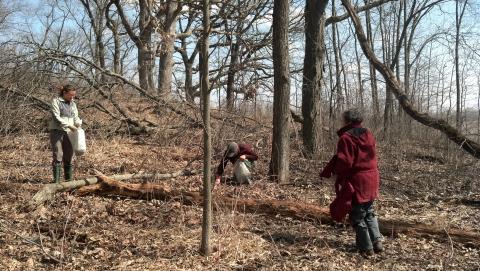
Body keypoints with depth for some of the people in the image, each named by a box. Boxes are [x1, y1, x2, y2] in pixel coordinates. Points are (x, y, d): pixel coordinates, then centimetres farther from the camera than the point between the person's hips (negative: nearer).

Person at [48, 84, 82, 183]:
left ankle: (69, 179, 12)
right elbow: (56, 117, -12)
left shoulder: (73, 103, 17)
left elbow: (75, 116, 17)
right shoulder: (56, 101, -2)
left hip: (69, 132, 6)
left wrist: (78, 123, -6)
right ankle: (56, 180, -6)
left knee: (69, 157, 6)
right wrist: (69, 125, -19)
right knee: (57, 156, -8)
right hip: (57, 131, -5)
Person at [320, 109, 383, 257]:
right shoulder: (368, 135, 7)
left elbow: (344, 162, -21)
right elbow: (371, 157, 12)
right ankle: (377, 242, 23)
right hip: (371, 178, 8)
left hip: (356, 181, -8)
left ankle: (367, 248, 12)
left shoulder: (346, 138, -17)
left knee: (357, 217, 6)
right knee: (369, 213, 23)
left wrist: (333, 170, -1)